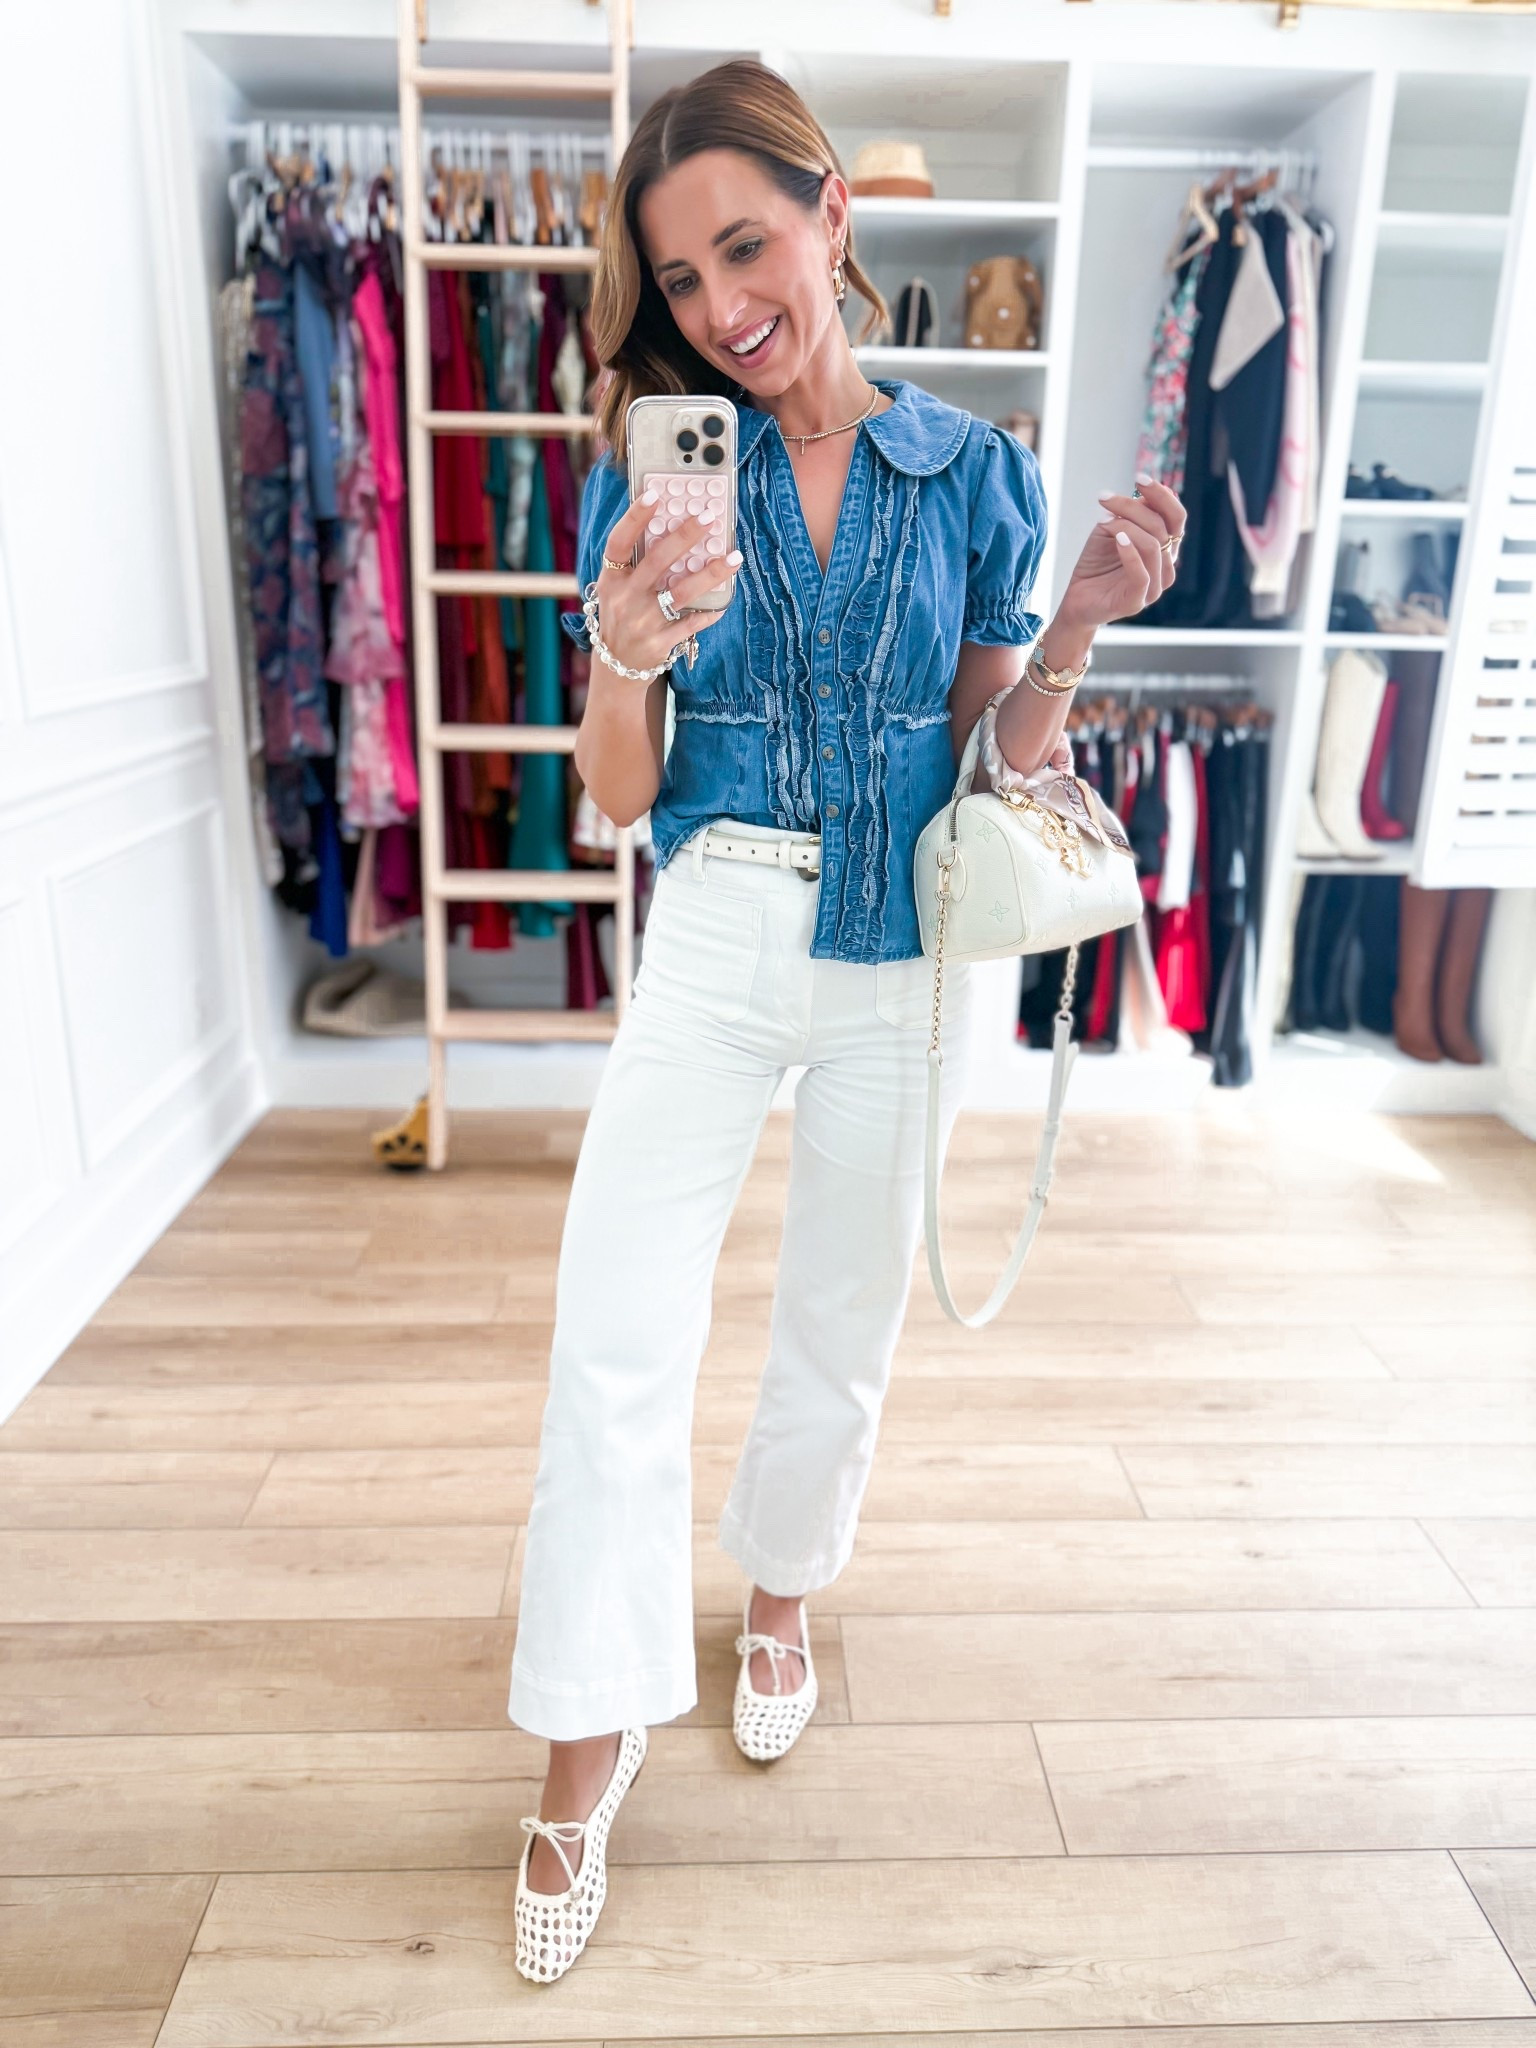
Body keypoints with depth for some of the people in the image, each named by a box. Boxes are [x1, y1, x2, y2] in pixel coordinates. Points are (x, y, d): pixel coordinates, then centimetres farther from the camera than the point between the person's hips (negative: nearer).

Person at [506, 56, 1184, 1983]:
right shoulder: (651, 472, -1)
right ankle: (590, 1738, 17)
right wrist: (624, 660, -23)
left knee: (842, 1325, 15)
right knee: (616, 1342, -4)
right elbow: (617, 796, -3)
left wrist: (1079, 624, -13)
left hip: (901, 963, 1)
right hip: (711, 943, 0)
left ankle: (781, 1586, 43)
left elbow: (1001, 756, 3)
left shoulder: (971, 470, 1)